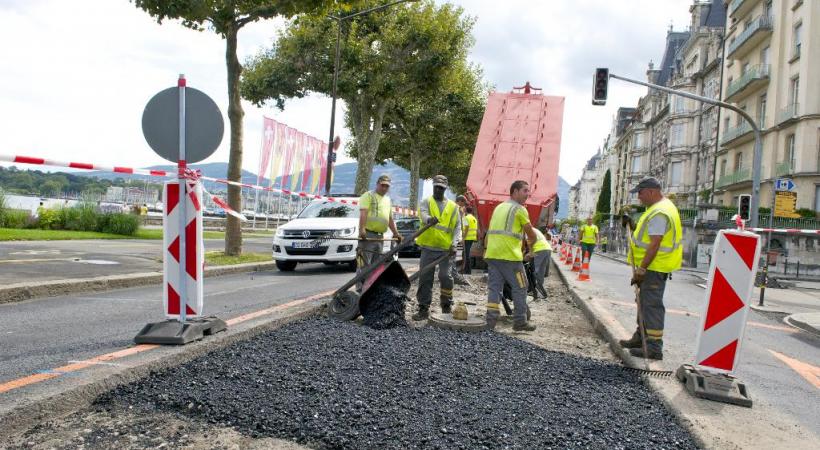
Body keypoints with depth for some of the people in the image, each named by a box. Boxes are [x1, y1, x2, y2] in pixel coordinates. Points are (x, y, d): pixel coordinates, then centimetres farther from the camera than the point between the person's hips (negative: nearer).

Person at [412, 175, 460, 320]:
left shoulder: (453, 206, 11)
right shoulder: (426, 202, 6)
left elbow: (457, 227, 8)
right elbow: (423, 214, -16)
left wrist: (454, 243, -9)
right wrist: (429, 219, -41)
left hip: (445, 248, 0)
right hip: (428, 248, 0)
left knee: (445, 277, -5)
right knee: (425, 279, 2)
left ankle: (447, 304, 16)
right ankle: (424, 309, 10)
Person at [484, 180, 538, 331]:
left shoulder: (499, 207, 20)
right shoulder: (520, 209, -3)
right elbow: (531, 234, 4)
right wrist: (530, 245, 24)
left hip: (492, 254, 7)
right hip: (510, 256, -7)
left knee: (494, 287, 7)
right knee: (520, 288, 6)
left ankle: (490, 322, 2)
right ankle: (519, 322, 11)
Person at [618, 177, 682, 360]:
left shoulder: (659, 213, -21)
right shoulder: (661, 207, 14)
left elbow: (654, 244, -25)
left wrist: (641, 269, -24)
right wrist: (633, 226, 14)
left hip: (654, 266, -11)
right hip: (654, 265, 11)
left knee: (651, 304, -8)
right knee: (645, 301, 19)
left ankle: (654, 347, -3)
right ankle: (641, 337, 31)